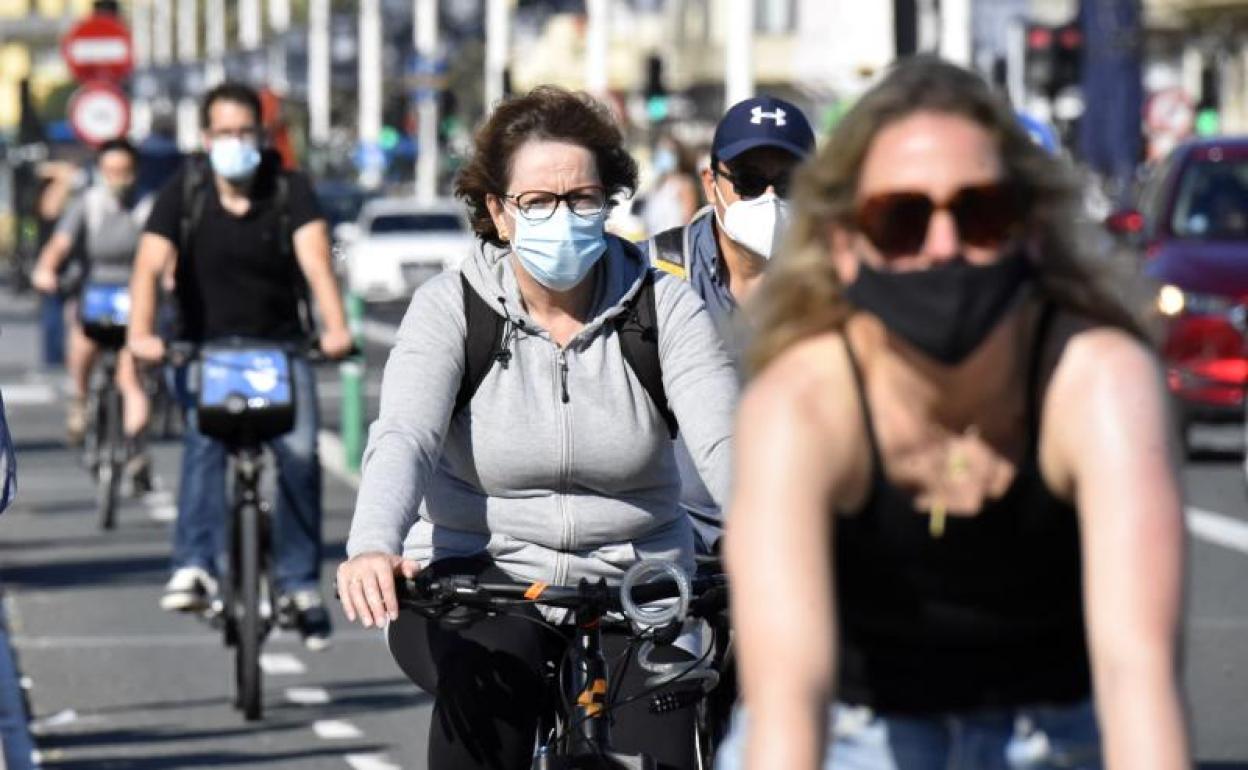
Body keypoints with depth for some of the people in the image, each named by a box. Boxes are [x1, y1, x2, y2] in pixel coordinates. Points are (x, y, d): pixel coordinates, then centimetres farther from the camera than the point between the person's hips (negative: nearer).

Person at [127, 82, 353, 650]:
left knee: (299, 451, -19)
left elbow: (315, 259, -20)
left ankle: (298, 582, -9)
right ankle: (194, 566, -36)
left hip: (280, 345, 0)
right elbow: (150, 264, -17)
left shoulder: (290, 190, -5)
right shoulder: (184, 194, -5)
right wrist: (141, 334, -36)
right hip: (204, 347, 0)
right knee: (203, 442, -27)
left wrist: (335, 327, -38)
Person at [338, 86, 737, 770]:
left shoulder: (663, 309, -1)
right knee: (489, 668, -35)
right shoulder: (450, 309, -4)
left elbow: (724, 439, -15)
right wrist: (372, 547, -43)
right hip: (477, 581, -2)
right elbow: (402, 437, -21)